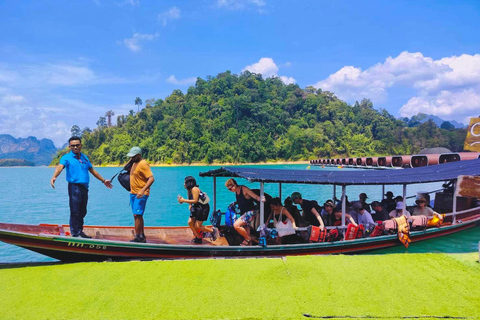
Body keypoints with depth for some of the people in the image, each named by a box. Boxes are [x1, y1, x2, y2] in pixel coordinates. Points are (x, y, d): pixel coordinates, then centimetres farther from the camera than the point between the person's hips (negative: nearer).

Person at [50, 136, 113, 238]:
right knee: (75, 212, -5)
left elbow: (92, 170, 25)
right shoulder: (67, 157, -2)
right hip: (74, 187, -6)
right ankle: (75, 234, 2)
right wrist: (54, 177, -41)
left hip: (84, 187, 6)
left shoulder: (85, 157, 16)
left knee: (82, 212, 13)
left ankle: (80, 232, 24)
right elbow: (60, 166, -21)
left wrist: (103, 180, 30)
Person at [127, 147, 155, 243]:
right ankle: (142, 237, 20)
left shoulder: (143, 164, -15)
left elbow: (151, 179, -23)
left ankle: (137, 237, -7)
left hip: (141, 194, -9)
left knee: (137, 215, -13)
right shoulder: (134, 163, 14)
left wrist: (143, 190, -32)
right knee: (137, 216, 12)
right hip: (133, 193, 9)